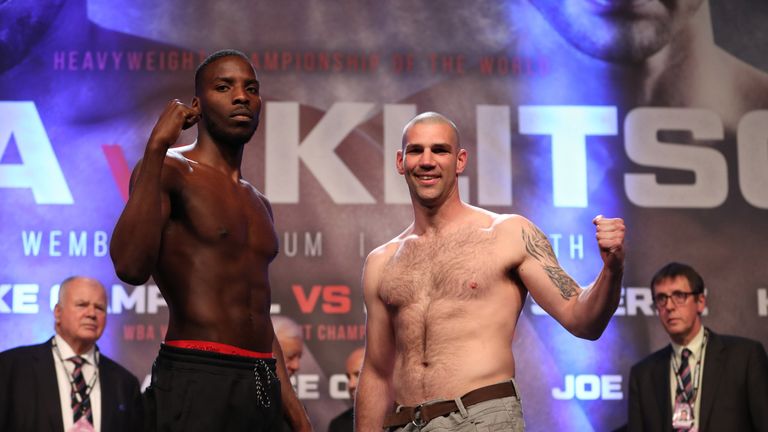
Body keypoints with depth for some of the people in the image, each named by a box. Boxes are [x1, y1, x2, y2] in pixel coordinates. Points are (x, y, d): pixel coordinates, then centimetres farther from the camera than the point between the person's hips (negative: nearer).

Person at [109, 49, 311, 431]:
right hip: (197, 382, -7)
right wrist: (157, 147, -23)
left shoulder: (258, 203, 19)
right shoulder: (169, 170, -4)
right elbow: (131, 267, -23)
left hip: (261, 385, 7)